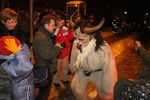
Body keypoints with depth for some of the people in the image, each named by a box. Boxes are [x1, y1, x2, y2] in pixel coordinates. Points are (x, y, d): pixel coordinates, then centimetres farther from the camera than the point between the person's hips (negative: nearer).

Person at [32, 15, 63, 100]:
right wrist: (57, 48, -17)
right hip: (44, 70, -10)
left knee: (43, 92, 24)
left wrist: (57, 47, 7)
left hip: (47, 69, 10)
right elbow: (46, 55, -31)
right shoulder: (41, 37, -24)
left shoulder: (46, 35, 12)